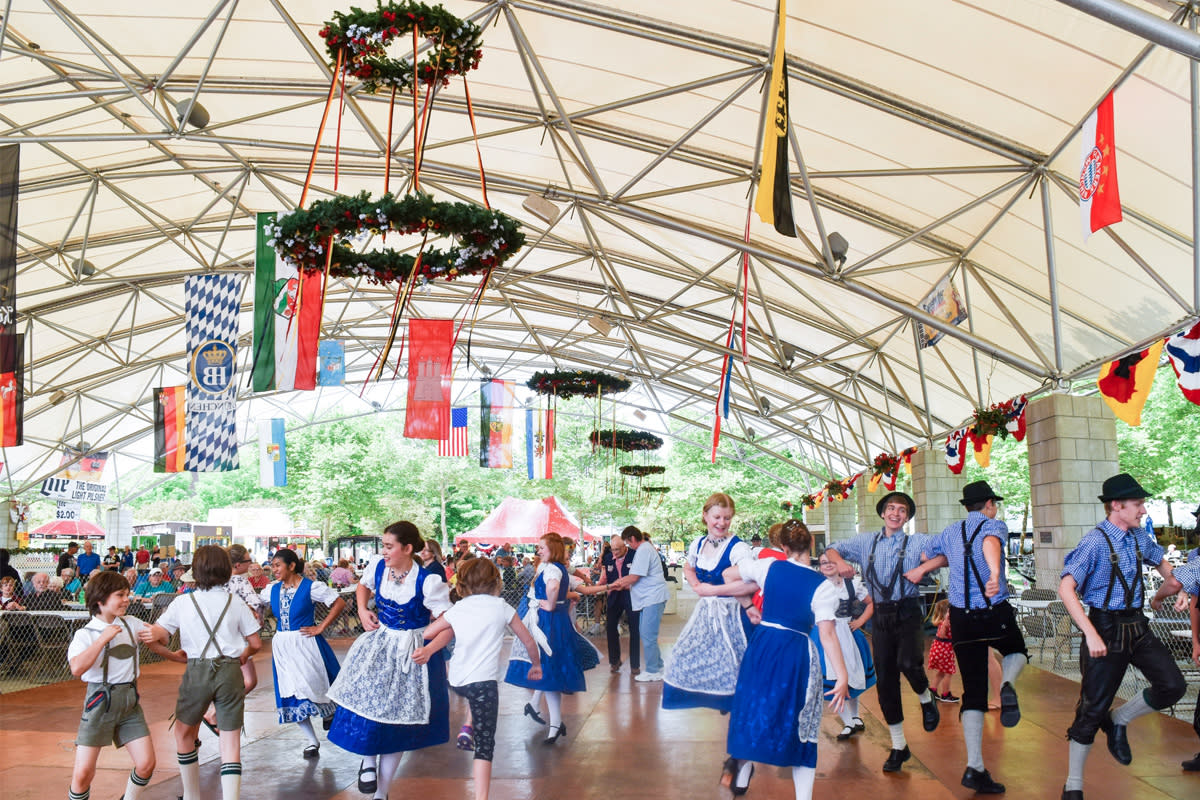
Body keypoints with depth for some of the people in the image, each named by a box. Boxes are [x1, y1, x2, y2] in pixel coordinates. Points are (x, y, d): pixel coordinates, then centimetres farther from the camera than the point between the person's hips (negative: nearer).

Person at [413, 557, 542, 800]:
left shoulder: (457, 609, 11)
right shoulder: (501, 607, 5)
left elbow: (427, 632, 16)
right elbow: (528, 641, 13)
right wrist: (536, 664, 27)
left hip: (456, 680, 4)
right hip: (483, 680, -4)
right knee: (485, 744, -1)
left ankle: (468, 729, 16)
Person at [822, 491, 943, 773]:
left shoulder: (917, 542, 3)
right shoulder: (866, 542, 11)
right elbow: (832, 549, 18)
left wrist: (923, 568, -20)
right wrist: (840, 562, -3)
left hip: (908, 614, -3)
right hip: (881, 617, 3)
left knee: (908, 663, -29)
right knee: (885, 682, 6)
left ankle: (926, 698, 8)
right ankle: (899, 747, 21)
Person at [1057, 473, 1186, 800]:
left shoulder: (1139, 537, 5)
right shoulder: (1095, 542, -17)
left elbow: (1161, 562, 28)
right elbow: (1066, 588, -23)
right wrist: (1090, 634, -29)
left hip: (1138, 626, 7)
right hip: (1106, 629, -7)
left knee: (1173, 686, -4)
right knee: (1093, 708, -1)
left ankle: (1118, 721, 22)